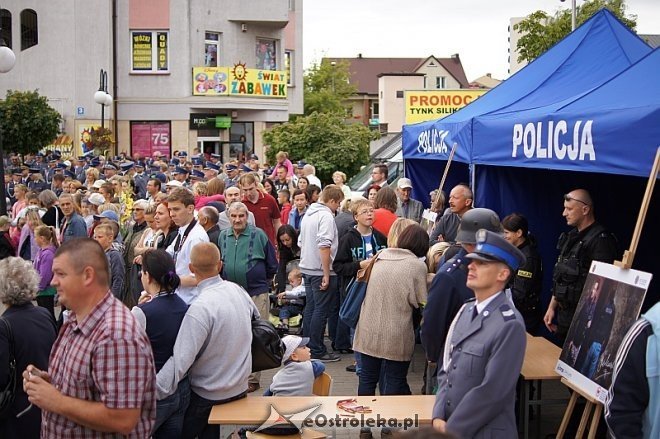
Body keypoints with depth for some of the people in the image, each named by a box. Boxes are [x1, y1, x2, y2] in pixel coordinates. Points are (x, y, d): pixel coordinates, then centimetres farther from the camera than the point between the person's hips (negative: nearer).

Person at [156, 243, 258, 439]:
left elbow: (180, 361, -32)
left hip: (209, 395, -6)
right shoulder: (237, 290, -7)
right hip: (240, 386, 6)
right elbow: (256, 316, 14)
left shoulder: (200, 308, -28)